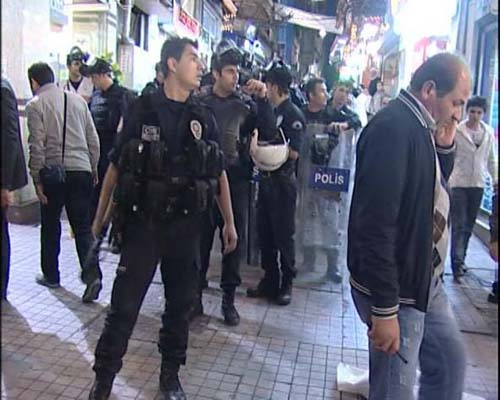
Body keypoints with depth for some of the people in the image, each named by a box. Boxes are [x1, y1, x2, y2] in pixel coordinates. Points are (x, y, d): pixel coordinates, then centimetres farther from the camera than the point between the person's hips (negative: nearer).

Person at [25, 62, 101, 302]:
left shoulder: (35, 105, -3)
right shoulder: (78, 100, 10)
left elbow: (37, 146, -9)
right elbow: (93, 140, 10)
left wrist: (36, 179, -3)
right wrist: (93, 170, 17)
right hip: (81, 170, 3)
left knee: (50, 226, 14)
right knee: (83, 226, 5)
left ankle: (51, 275, 25)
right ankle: (92, 274, -9)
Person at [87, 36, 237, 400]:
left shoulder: (203, 117, 5)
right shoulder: (141, 110, -3)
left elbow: (219, 173, 9)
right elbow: (116, 165, 2)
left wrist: (229, 222, 8)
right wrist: (101, 216, 4)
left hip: (186, 226, 3)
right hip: (142, 223, -2)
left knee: (180, 304, 12)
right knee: (124, 305, 3)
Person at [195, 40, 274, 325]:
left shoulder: (246, 103, 5)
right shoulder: (201, 102, 0)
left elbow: (269, 130, -1)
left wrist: (263, 99, -11)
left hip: (237, 182, 2)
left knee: (235, 241, 8)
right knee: (201, 240, 7)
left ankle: (229, 299, 21)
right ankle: (195, 293, 23)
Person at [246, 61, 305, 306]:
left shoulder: (293, 114, -11)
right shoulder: (270, 111, 13)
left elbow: (293, 153, -18)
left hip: (282, 182, -8)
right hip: (266, 178, 8)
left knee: (283, 234, 2)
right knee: (264, 232, 11)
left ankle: (286, 283, 16)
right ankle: (270, 280, 23)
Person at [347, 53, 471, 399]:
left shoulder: (421, 127, 8)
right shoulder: (393, 128, -22)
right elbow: (375, 225, -28)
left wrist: (445, 145, 1)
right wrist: (384, 310, -25)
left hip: (426, 283, 10)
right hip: (396, 292, -9)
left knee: (452, 363, 23)